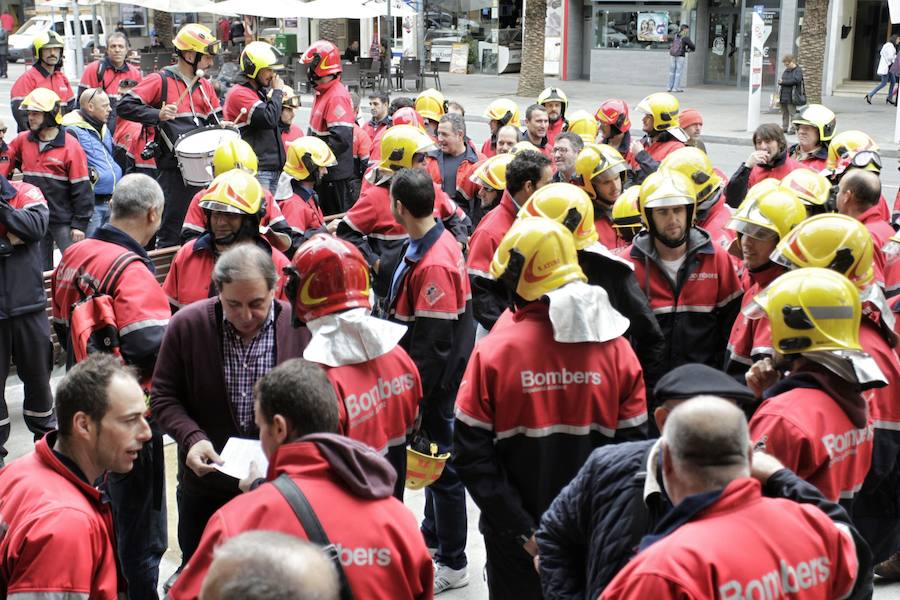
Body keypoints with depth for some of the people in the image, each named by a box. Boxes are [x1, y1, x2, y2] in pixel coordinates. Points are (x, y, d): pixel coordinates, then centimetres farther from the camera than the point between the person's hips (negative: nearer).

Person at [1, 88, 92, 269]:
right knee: (39, 269, 13)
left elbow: (81, 188, -11)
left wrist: (80, 224, -11)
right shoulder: (22, 140, 4)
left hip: (63, 220, -5)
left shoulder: (70, 145, -12)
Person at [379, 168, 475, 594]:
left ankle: (452, 564, 16)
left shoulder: (433, 263, -27)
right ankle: (433, 534, 42)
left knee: (441, 462, 2)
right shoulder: (435, 241, 3)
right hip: (434, 377, 10)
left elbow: (431, 342, -25)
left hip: (436, 383, -10)